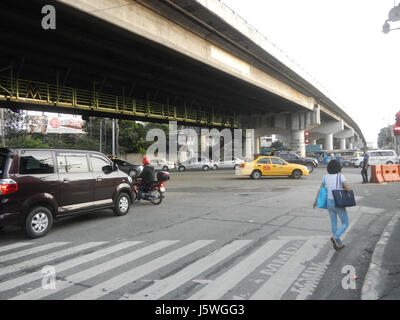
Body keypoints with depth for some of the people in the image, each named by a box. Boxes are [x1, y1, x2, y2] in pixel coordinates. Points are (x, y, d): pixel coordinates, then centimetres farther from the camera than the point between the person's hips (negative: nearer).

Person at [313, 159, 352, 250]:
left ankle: (339, 244, 25)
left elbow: (320, 189, 9)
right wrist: (342, 188, 1)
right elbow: (349, 189, -23)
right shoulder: (340, 176, -17)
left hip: (329, 203, 5)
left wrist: (316, 200, 22)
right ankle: (335, 237, -12)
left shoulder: (325, 177, -2)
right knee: (345, 224, 10)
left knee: (334, 224, 17)